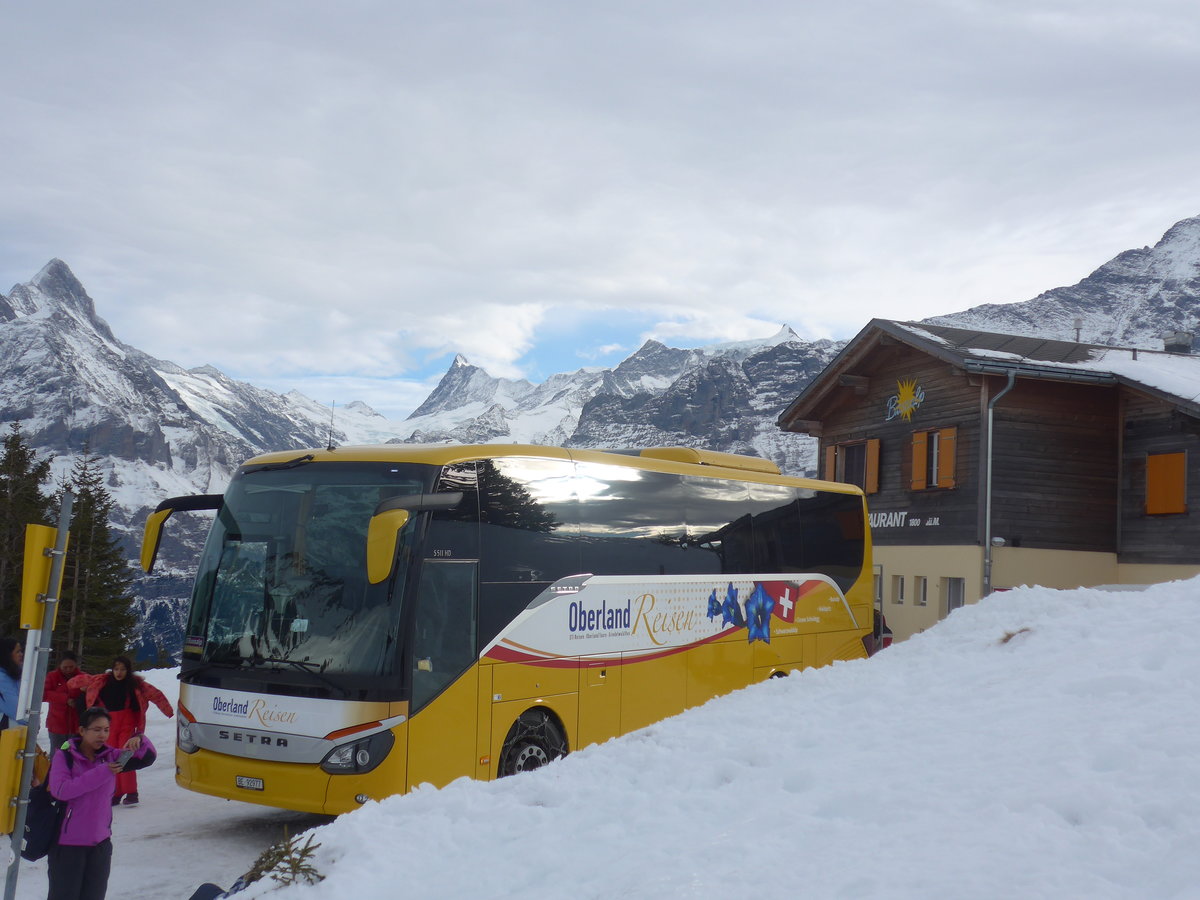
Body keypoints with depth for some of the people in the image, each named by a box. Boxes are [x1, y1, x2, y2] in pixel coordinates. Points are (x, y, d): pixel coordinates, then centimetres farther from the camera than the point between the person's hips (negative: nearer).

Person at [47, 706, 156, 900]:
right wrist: (101, 773, -25)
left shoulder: (110, 756, 5)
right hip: (67, 843, -5)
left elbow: (148, 758, 3)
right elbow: (60, 789, -23)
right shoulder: (65, 756, -8)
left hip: (100, 842, 5)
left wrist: (139, 740, -19)